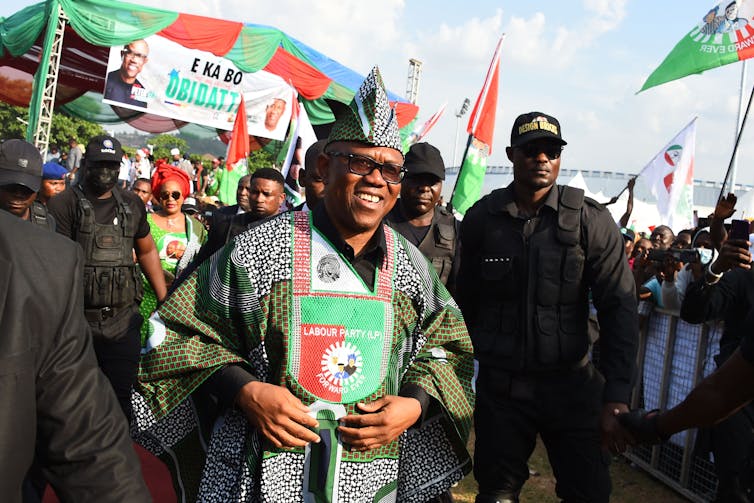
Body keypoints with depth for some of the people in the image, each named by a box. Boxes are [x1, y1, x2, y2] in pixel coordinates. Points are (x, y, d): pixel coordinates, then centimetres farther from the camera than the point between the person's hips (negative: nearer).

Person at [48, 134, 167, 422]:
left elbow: (147, 251, 22)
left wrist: (165, 302, 17)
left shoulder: (132, 204, 12)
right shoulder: (64, 204, -3)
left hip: (123, 322, 3)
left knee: (120, 399, 5)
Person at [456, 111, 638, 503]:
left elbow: (620, 308, -9)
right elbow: (466, 304, 5)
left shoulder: (590, 220, -6)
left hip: (571, 383, -1)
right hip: (500, 384, 1)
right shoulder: (481, 217, 0)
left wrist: (617, 398, -15)